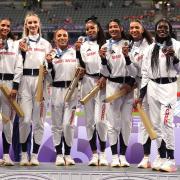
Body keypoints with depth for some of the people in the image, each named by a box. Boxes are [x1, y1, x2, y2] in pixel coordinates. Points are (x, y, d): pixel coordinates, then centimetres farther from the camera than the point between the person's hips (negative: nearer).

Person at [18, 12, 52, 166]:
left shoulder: (46, 44, 15)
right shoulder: (21, 42, 12)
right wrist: (23, 51, -8)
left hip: (40, 80, 1)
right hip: (24, 80, -1)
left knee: (38, 119, -2)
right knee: (25, 119, -9)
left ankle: (35, 155, 3)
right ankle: (24, 154, 1)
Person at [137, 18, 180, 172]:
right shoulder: (151, 48, 11)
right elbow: (145, 71, 12)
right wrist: (142, 93, 8)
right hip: (152, 87, 4)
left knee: (166, 121, -16)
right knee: (156, 124, 4)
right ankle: (161, 156, 11)